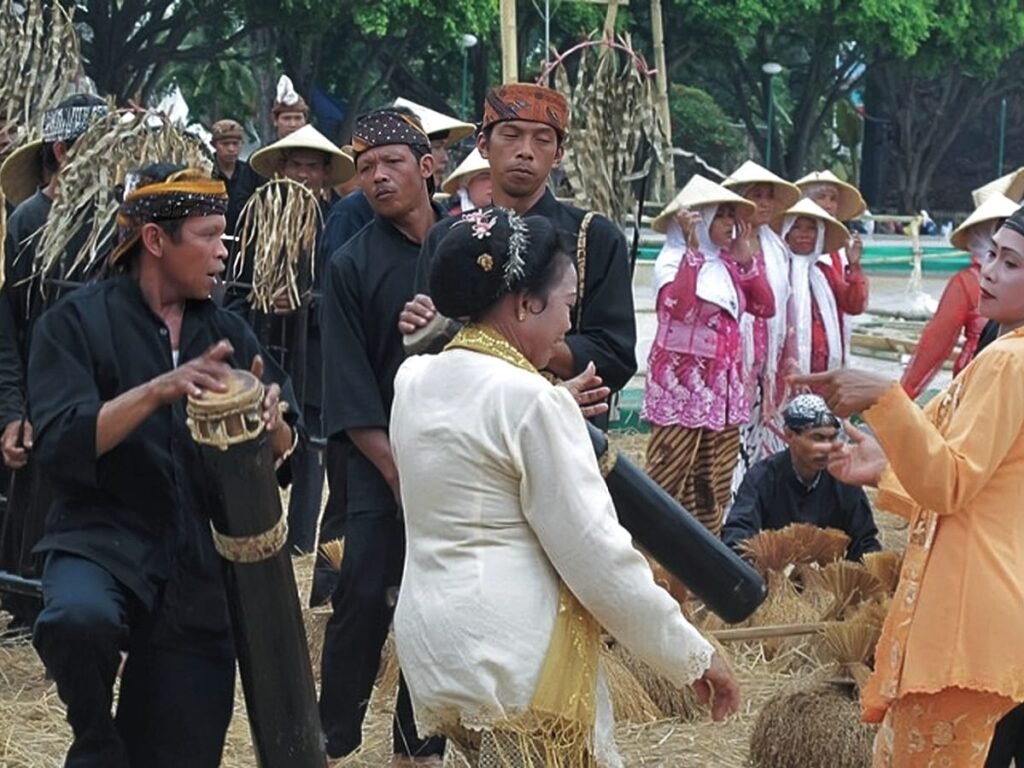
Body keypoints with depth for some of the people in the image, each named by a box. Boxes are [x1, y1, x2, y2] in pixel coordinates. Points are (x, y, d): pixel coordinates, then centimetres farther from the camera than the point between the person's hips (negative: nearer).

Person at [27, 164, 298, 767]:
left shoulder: (227, 332, 10)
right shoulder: (79, 322, -4)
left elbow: (285, 446, 7)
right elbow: (61, 446, -16)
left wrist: (272, 420, -17)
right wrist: (157, 391, -28)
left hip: (202, 566, 5)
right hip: (103, 540, -4)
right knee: (81, 619, -37)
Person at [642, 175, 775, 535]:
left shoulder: (729, 264, 13)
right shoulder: (674, 259, -7)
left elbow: (765, 306, 9)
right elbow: (677, 304, -26)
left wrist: (746, 260, 4)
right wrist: (693, 248, -24)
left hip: (723, 386, 7)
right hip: (682, 383, -7)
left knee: (713, 485, 7)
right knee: (669, 479, -9)